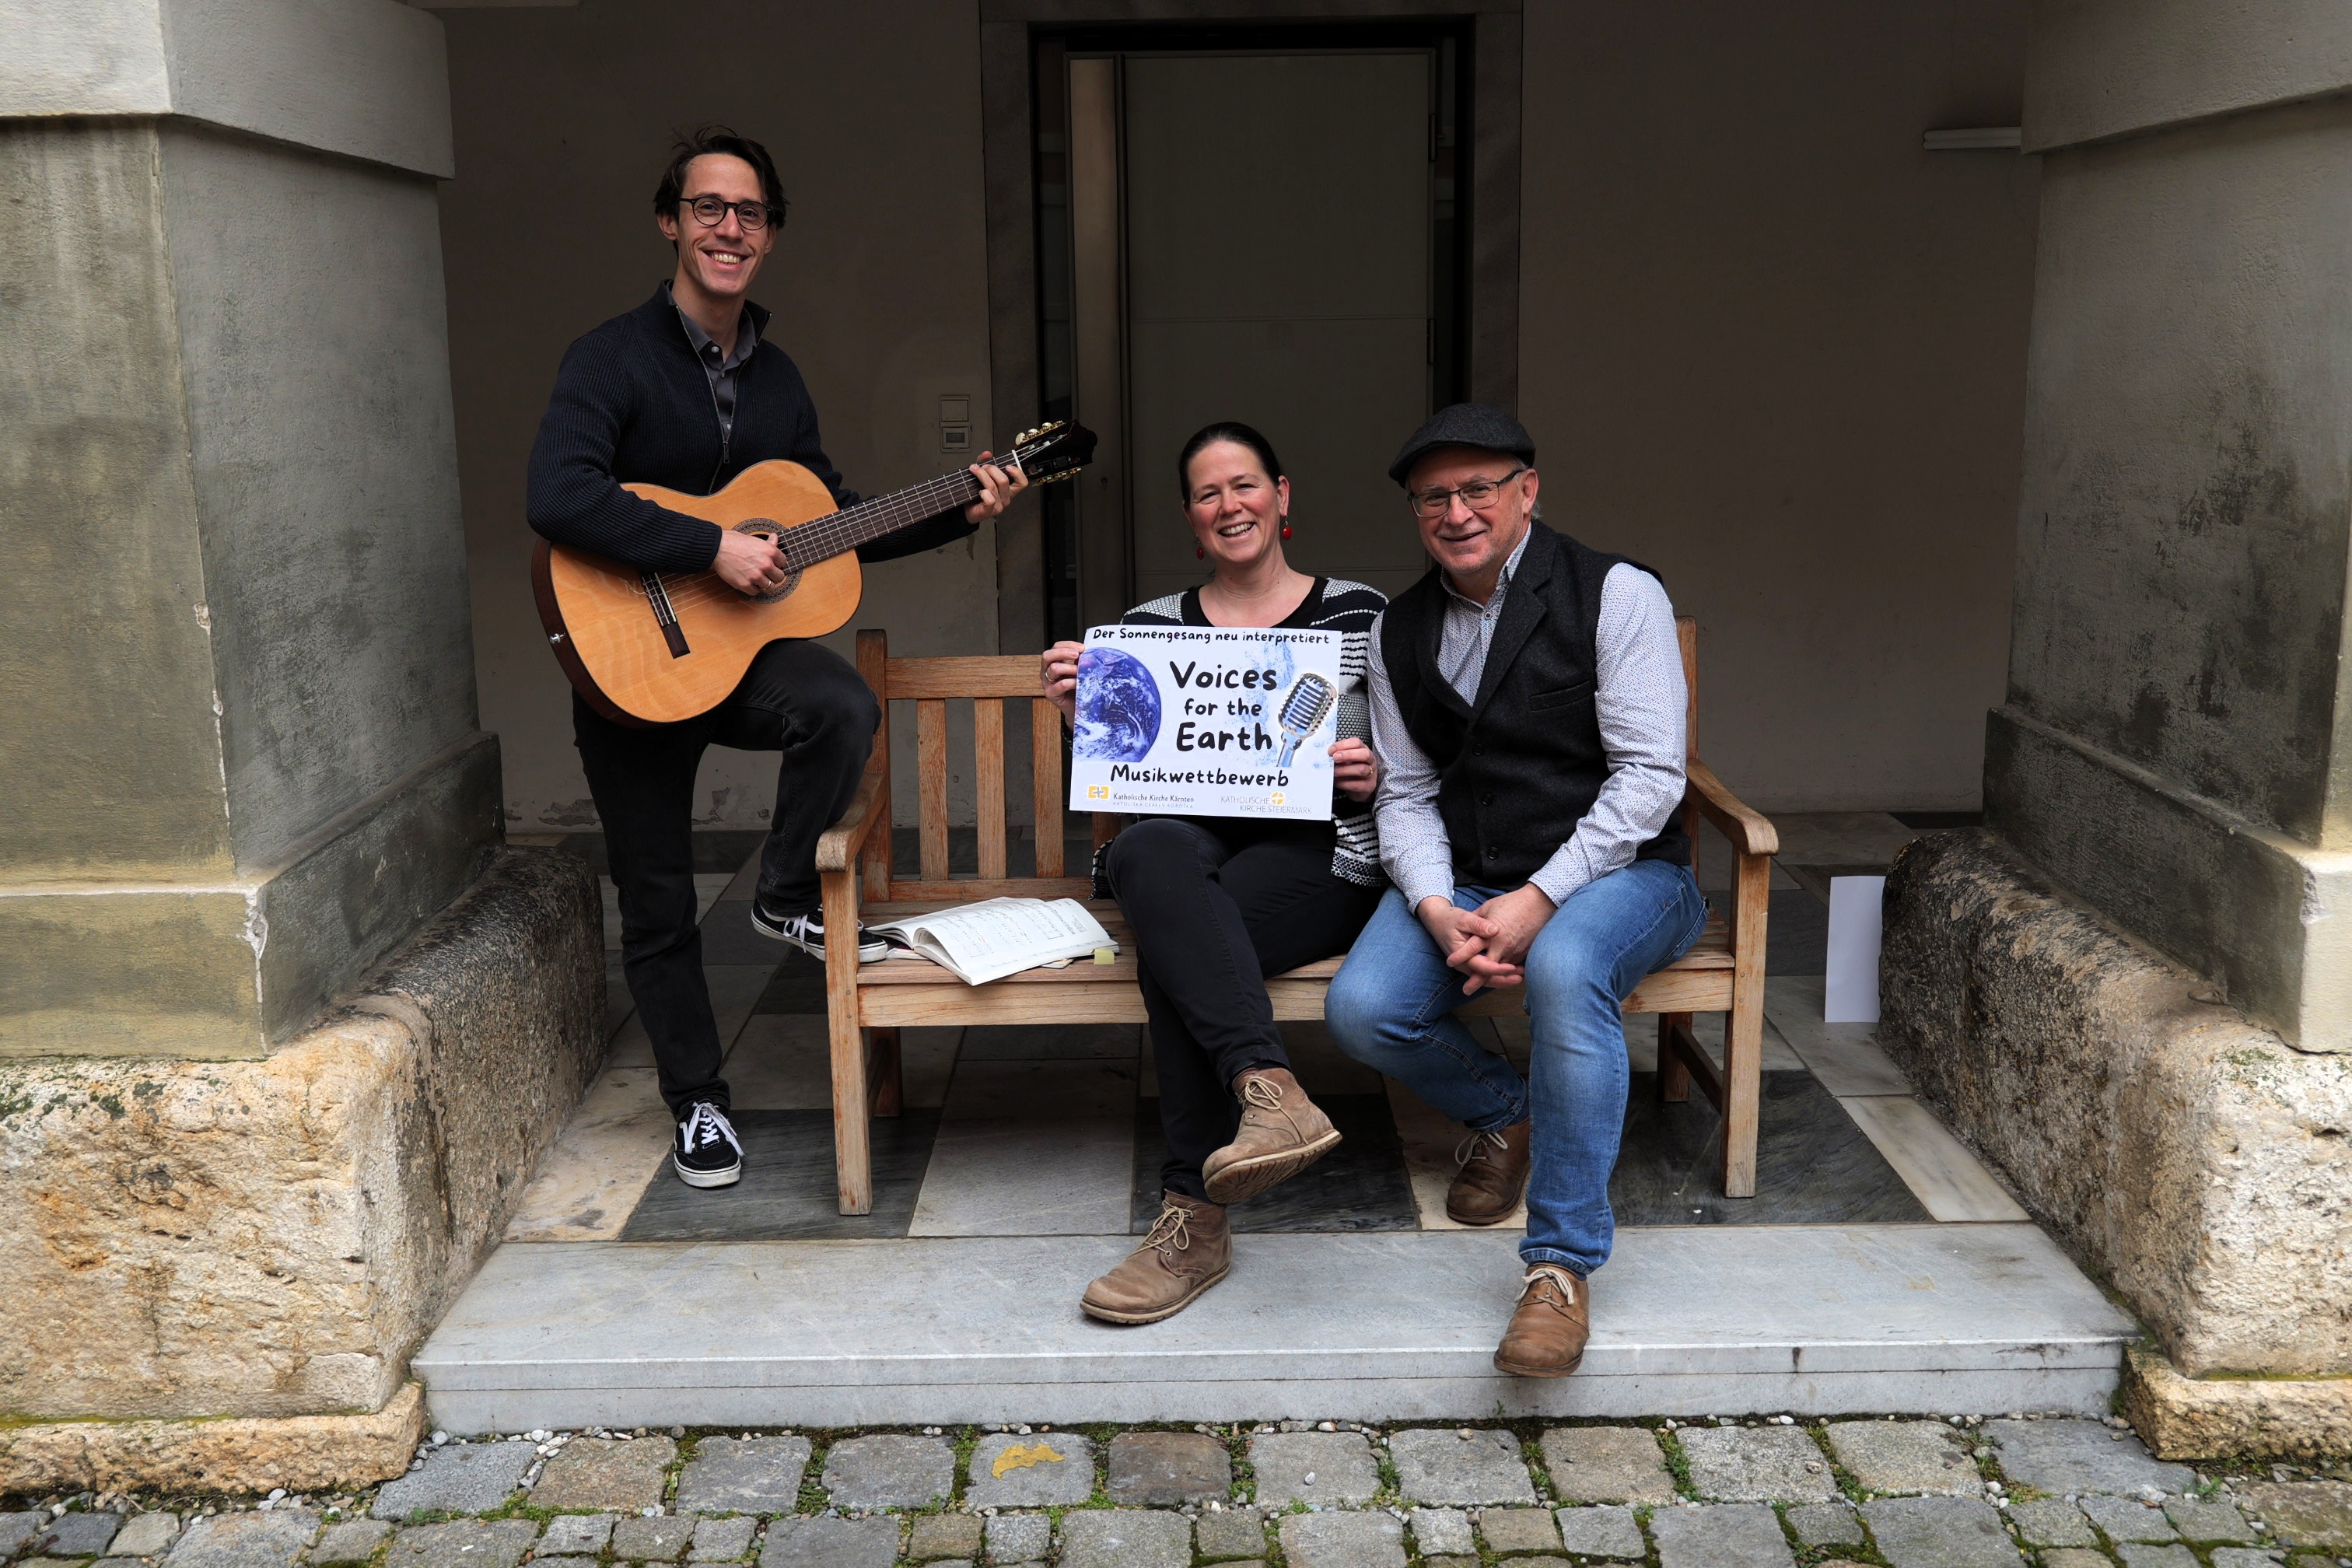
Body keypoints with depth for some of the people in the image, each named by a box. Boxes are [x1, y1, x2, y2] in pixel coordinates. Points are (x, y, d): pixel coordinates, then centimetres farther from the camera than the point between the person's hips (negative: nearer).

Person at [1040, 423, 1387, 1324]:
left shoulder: (1357, 612, 12)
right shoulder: (1153, 625, 18)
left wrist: (1375, 776, -9)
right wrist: (1079, 714, -2)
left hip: (1320, 856, -2)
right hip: (1193, 852, 2)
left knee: (1170, 951, -34)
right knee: (1148, 852, -38)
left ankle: (1195, 1215, -29)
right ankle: (1270, 1090, -51)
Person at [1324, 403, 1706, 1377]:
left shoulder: (1616, 595, -7)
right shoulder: (1400, 632, 9)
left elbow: (1649, 775, -13)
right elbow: (1406, 794, 6)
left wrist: (1538, 899, -22)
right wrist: (1440, 911, -15)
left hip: (1617, 871, -4)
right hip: (1464, 882, 5)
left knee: (1563, 969, -38)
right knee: (1361, 1011, -21)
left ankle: (1562, 1265, -25)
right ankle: (1506, 1113, 12)